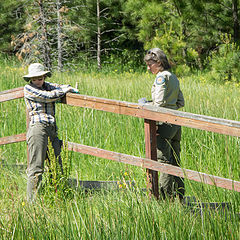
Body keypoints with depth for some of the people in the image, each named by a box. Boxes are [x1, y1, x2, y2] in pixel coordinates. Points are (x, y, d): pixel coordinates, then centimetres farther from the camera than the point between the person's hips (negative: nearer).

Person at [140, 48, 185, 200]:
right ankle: (179, 197, 15)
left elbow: (160, 103, -20)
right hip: (176, 123, 8)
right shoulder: (174, 77, 15)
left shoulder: (162, 76, -11)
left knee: (164, 160, -5)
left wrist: (145, 104, -3)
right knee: (175, 162, 12)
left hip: (164, 123, -8)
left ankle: (165, 197, -5)